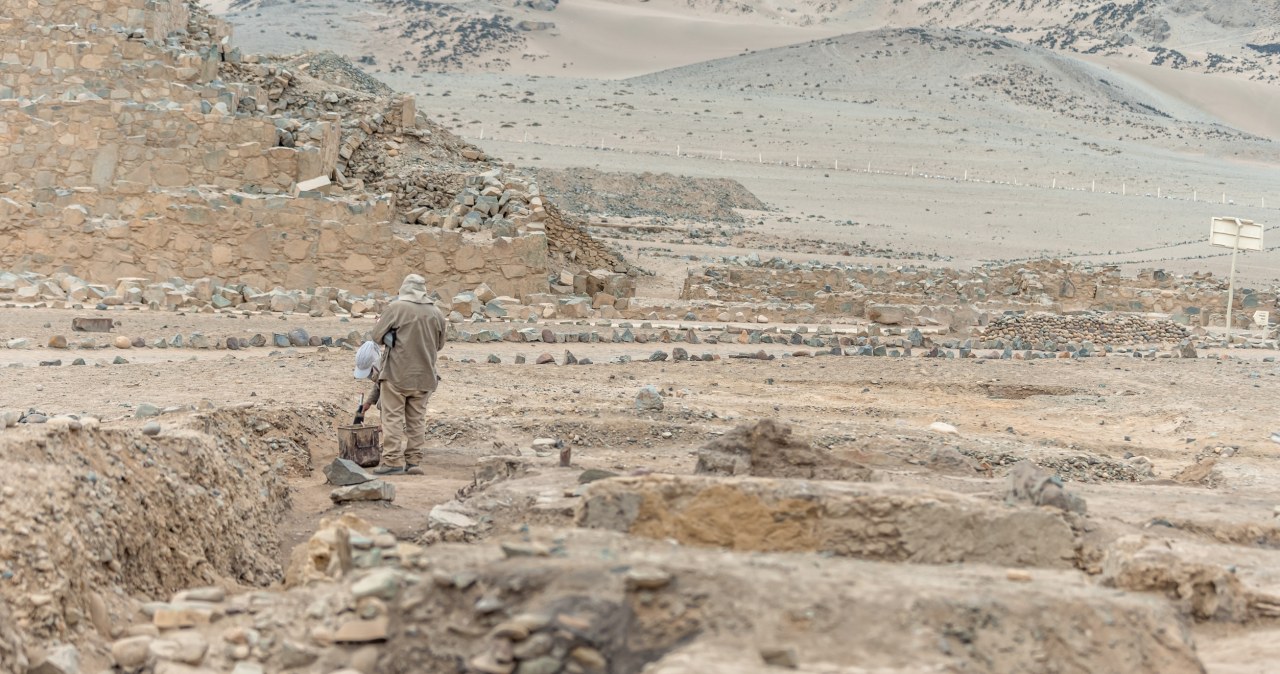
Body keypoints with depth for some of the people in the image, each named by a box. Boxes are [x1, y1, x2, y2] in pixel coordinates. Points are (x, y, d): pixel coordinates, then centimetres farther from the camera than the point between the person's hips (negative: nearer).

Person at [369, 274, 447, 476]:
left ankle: (393, 461, -3)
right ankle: (413, 461, 10)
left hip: (397, 374, -4)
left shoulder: (396, 308, -9)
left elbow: (377, 335, -5)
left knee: (393, 418, 1)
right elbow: (439, 344, 15)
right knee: (417, 419, 11)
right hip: (424, 376, 4)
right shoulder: (436, 313, 5)